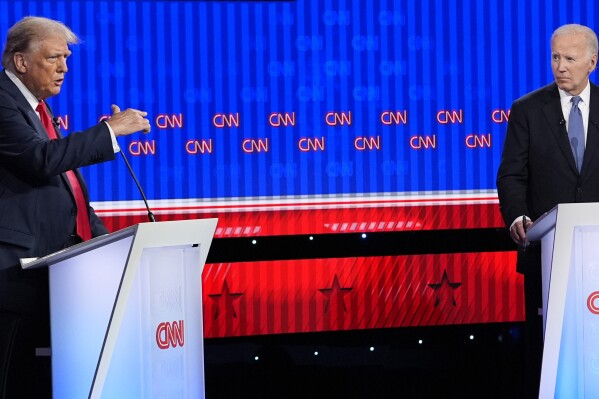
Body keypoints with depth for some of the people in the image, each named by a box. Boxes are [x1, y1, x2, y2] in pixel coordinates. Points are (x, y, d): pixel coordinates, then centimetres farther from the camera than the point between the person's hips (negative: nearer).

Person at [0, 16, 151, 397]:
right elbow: (43, 159, -24)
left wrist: (102, 238, 15)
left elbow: (64, 180, 24)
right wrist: (110, 130, -18)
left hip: (50, 262, 10)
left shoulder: (35, 106, 21)